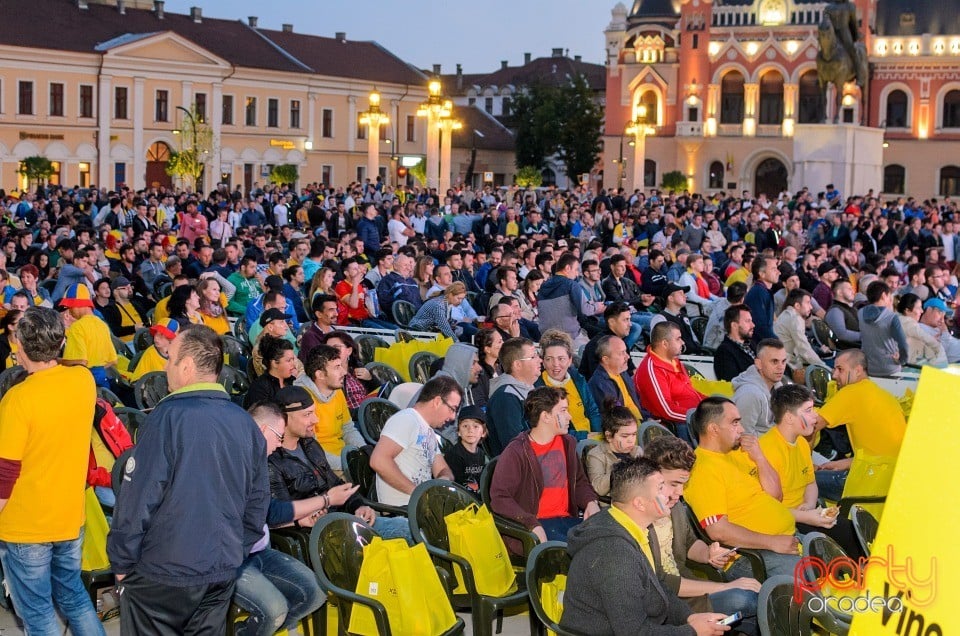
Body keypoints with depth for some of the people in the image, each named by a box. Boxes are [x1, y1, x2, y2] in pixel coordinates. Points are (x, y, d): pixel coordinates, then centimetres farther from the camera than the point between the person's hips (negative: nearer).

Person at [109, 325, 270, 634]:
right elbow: (258, 499, 6)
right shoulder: (246, 423, 2)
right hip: (223, 573, 5)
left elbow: (138, 496, -17)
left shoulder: (169, 416, -16)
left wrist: (121, 562, -6)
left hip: (163, 572, -5)